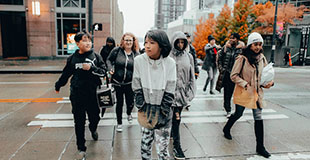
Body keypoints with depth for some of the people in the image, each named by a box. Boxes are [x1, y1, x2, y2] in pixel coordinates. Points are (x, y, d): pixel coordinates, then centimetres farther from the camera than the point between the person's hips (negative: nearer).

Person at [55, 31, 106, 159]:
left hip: (92, 94, 0)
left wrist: (91, 68, -19)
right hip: (77, 95, 0)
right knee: (79, 122, 5)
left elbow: (103, 71, -4)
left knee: (95, 117, 12)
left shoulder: (95, 56, -1)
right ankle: (81, 148, 19)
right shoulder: (73, 58, 2)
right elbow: (66, 73, 15)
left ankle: (93, 130, 49)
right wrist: (58, 85, 26)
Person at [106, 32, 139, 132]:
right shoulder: (117, 51, -3)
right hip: (117, 82, -1)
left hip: (130, 83, 1)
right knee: (119, 103, 8)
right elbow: (109, 60, 8)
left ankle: (129, 114, 42)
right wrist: (110, 68, -9)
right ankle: (119, 123, 26)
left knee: (130, 102, 5)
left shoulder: (136, 54, 2)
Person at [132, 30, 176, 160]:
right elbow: (137, 88, -3)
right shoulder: (139, 60, -7)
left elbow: (169, 92, -7)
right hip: (145, 110, 1)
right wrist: (141, 109, -5)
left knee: (162, 144, 4)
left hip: (163, 111, -1)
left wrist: (162, 113, -8)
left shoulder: (170, 63, -9)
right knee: (146, 141, 13)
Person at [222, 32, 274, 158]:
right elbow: (233, 76, -13)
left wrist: (270, 82, -5)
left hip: (257, 92, 4)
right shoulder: (242, 58, -13)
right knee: (238, 114, 12)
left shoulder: (262, 58, 3)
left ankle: (260, 147, 13)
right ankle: (226, 129, 43)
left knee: (258, 118, 3)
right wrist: (245, 84, -22)